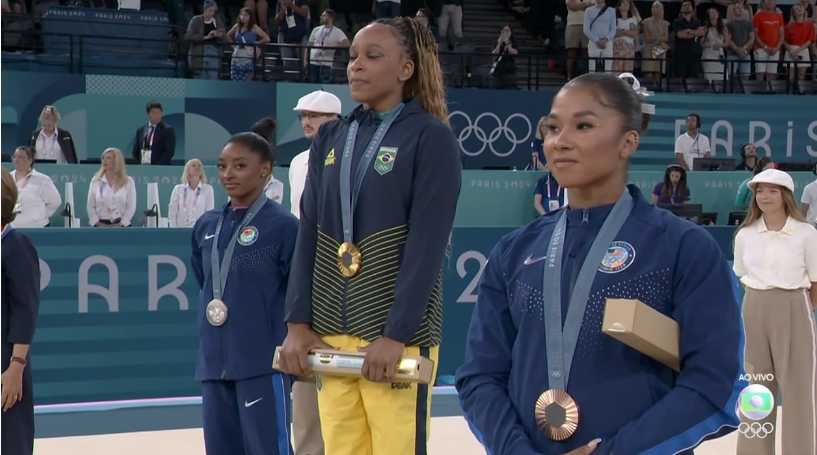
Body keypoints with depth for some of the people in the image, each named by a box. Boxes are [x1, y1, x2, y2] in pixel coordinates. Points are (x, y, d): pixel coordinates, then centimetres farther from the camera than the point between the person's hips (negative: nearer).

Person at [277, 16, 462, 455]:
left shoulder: (431, 138, -4)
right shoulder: (330, 138, 13)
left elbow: (426, 245, -11)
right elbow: (308, 235, 11)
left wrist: (396, 335, -16)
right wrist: (298, 322, 3)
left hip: (397, 333, -5)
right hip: (330, 333, 5)